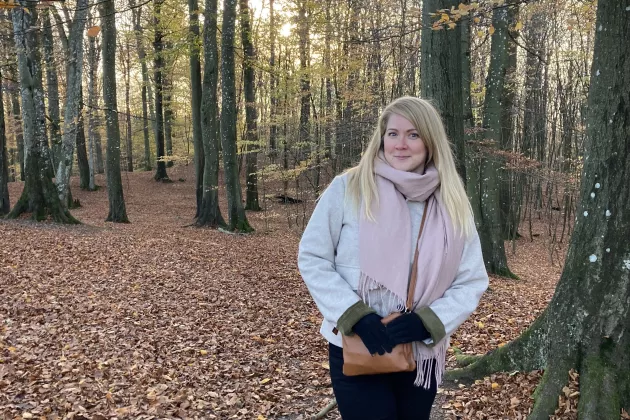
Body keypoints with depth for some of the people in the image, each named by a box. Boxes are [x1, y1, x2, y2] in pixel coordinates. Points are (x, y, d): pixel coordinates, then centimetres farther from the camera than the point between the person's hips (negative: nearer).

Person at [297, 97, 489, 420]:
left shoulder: (452, 205, -2)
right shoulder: (347, 189, -10)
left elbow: (472, 282, 0)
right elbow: (311, 258, -7)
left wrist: (428, 322, -15)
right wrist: (355, 316, -18)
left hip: (421, 353, 3)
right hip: (355, 351, -3)